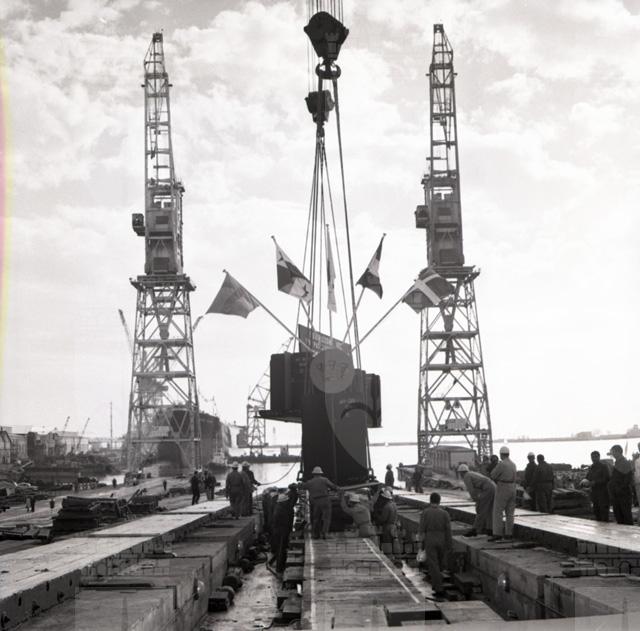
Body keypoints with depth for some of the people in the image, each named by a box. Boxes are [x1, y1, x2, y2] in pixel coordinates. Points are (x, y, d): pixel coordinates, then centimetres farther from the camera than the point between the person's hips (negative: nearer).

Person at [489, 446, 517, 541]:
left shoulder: (501, 464, -16)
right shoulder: (512, 464, 10)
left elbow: (493, 476, -10)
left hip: (502, 490, -8)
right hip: (512, 489, 8)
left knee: (497, 512, -5)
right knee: (509, 513, 10)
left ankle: (497, 534, -10)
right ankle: (509, 534, 11)